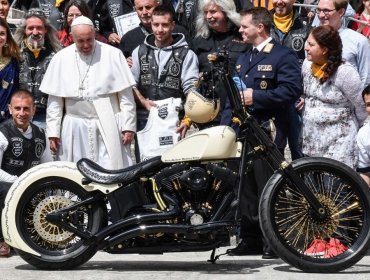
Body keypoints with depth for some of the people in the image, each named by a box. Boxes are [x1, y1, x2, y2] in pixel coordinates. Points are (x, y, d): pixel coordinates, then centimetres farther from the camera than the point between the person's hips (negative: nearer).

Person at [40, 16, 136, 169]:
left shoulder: (112, 55, 0)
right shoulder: (61, 59, 5)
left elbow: (125, 95, 1)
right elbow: (55, 100, 7)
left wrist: (128, 126, -3)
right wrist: (53, 132, 3)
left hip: (108, 127, -2)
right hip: (74, 128, 2)